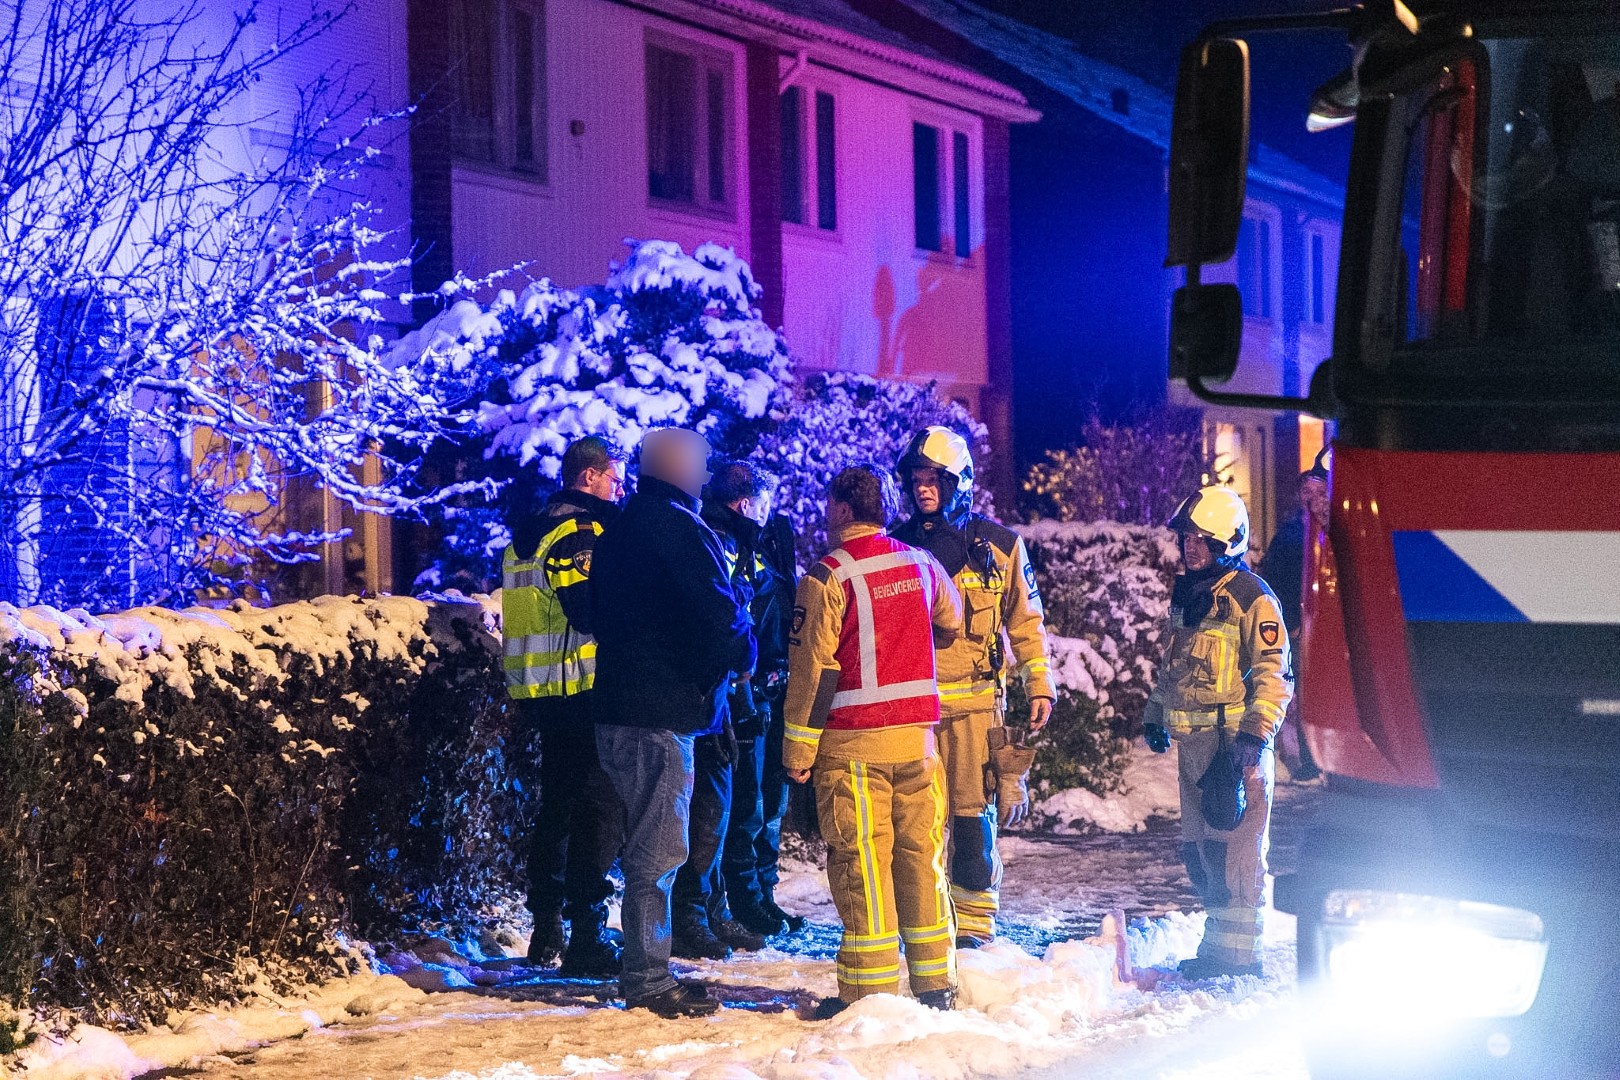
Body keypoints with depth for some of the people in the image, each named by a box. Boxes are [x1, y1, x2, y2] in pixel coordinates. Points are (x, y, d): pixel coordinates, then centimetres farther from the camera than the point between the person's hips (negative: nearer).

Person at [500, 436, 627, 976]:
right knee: (601, 809, -6)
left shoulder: (527, 532, 16)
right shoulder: (580, 530, -14)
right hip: (582, 689, -9)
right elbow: (594, 612, -23)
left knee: (557, 805, 17)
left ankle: (546, 932, 22)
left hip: (535, 689, 9)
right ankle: (587, 938, -9)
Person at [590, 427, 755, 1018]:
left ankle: (647, 973, 22)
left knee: (652, 847, 17)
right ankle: (648, 982, -2)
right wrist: (742, 655, 1)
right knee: (658, 851, -5)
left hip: (621, 707, 9)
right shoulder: (677, 527, -13)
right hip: (663, 712, -9)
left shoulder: (620, 530, 15)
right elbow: (719, 610, -20)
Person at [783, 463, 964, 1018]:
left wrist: (798, 749, -4)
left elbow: (812, 669, -10)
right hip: (917, 737, 5)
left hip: (852, 742, -5)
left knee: (861, 860, -1)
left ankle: (870, 987, 0)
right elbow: (951, 626, 26)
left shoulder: (826, 578, -9)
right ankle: (935, 982, 12)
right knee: (922, 854, 9)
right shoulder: (923, 566, 7)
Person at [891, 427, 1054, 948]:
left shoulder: (999, 546, 5)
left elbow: (1026, 621, 11)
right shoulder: (898, 547, 9)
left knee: (974, 814, -3)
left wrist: (1040, 685, 5)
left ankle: (974, 922, 5)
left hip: (975, 701, -2)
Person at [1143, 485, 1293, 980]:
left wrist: (1256, 734, -21)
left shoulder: (1251, 597, -9)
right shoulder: (1185, 595, 17)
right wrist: (1156, 716, 24)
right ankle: (1218, 946, 21)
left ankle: (1239, 953, -3)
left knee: (1234, 847, -8)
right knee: (1197, 849, 11)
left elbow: (1274, 673, -13)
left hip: (1234, 741, -8)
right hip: (1191, 741, 9)